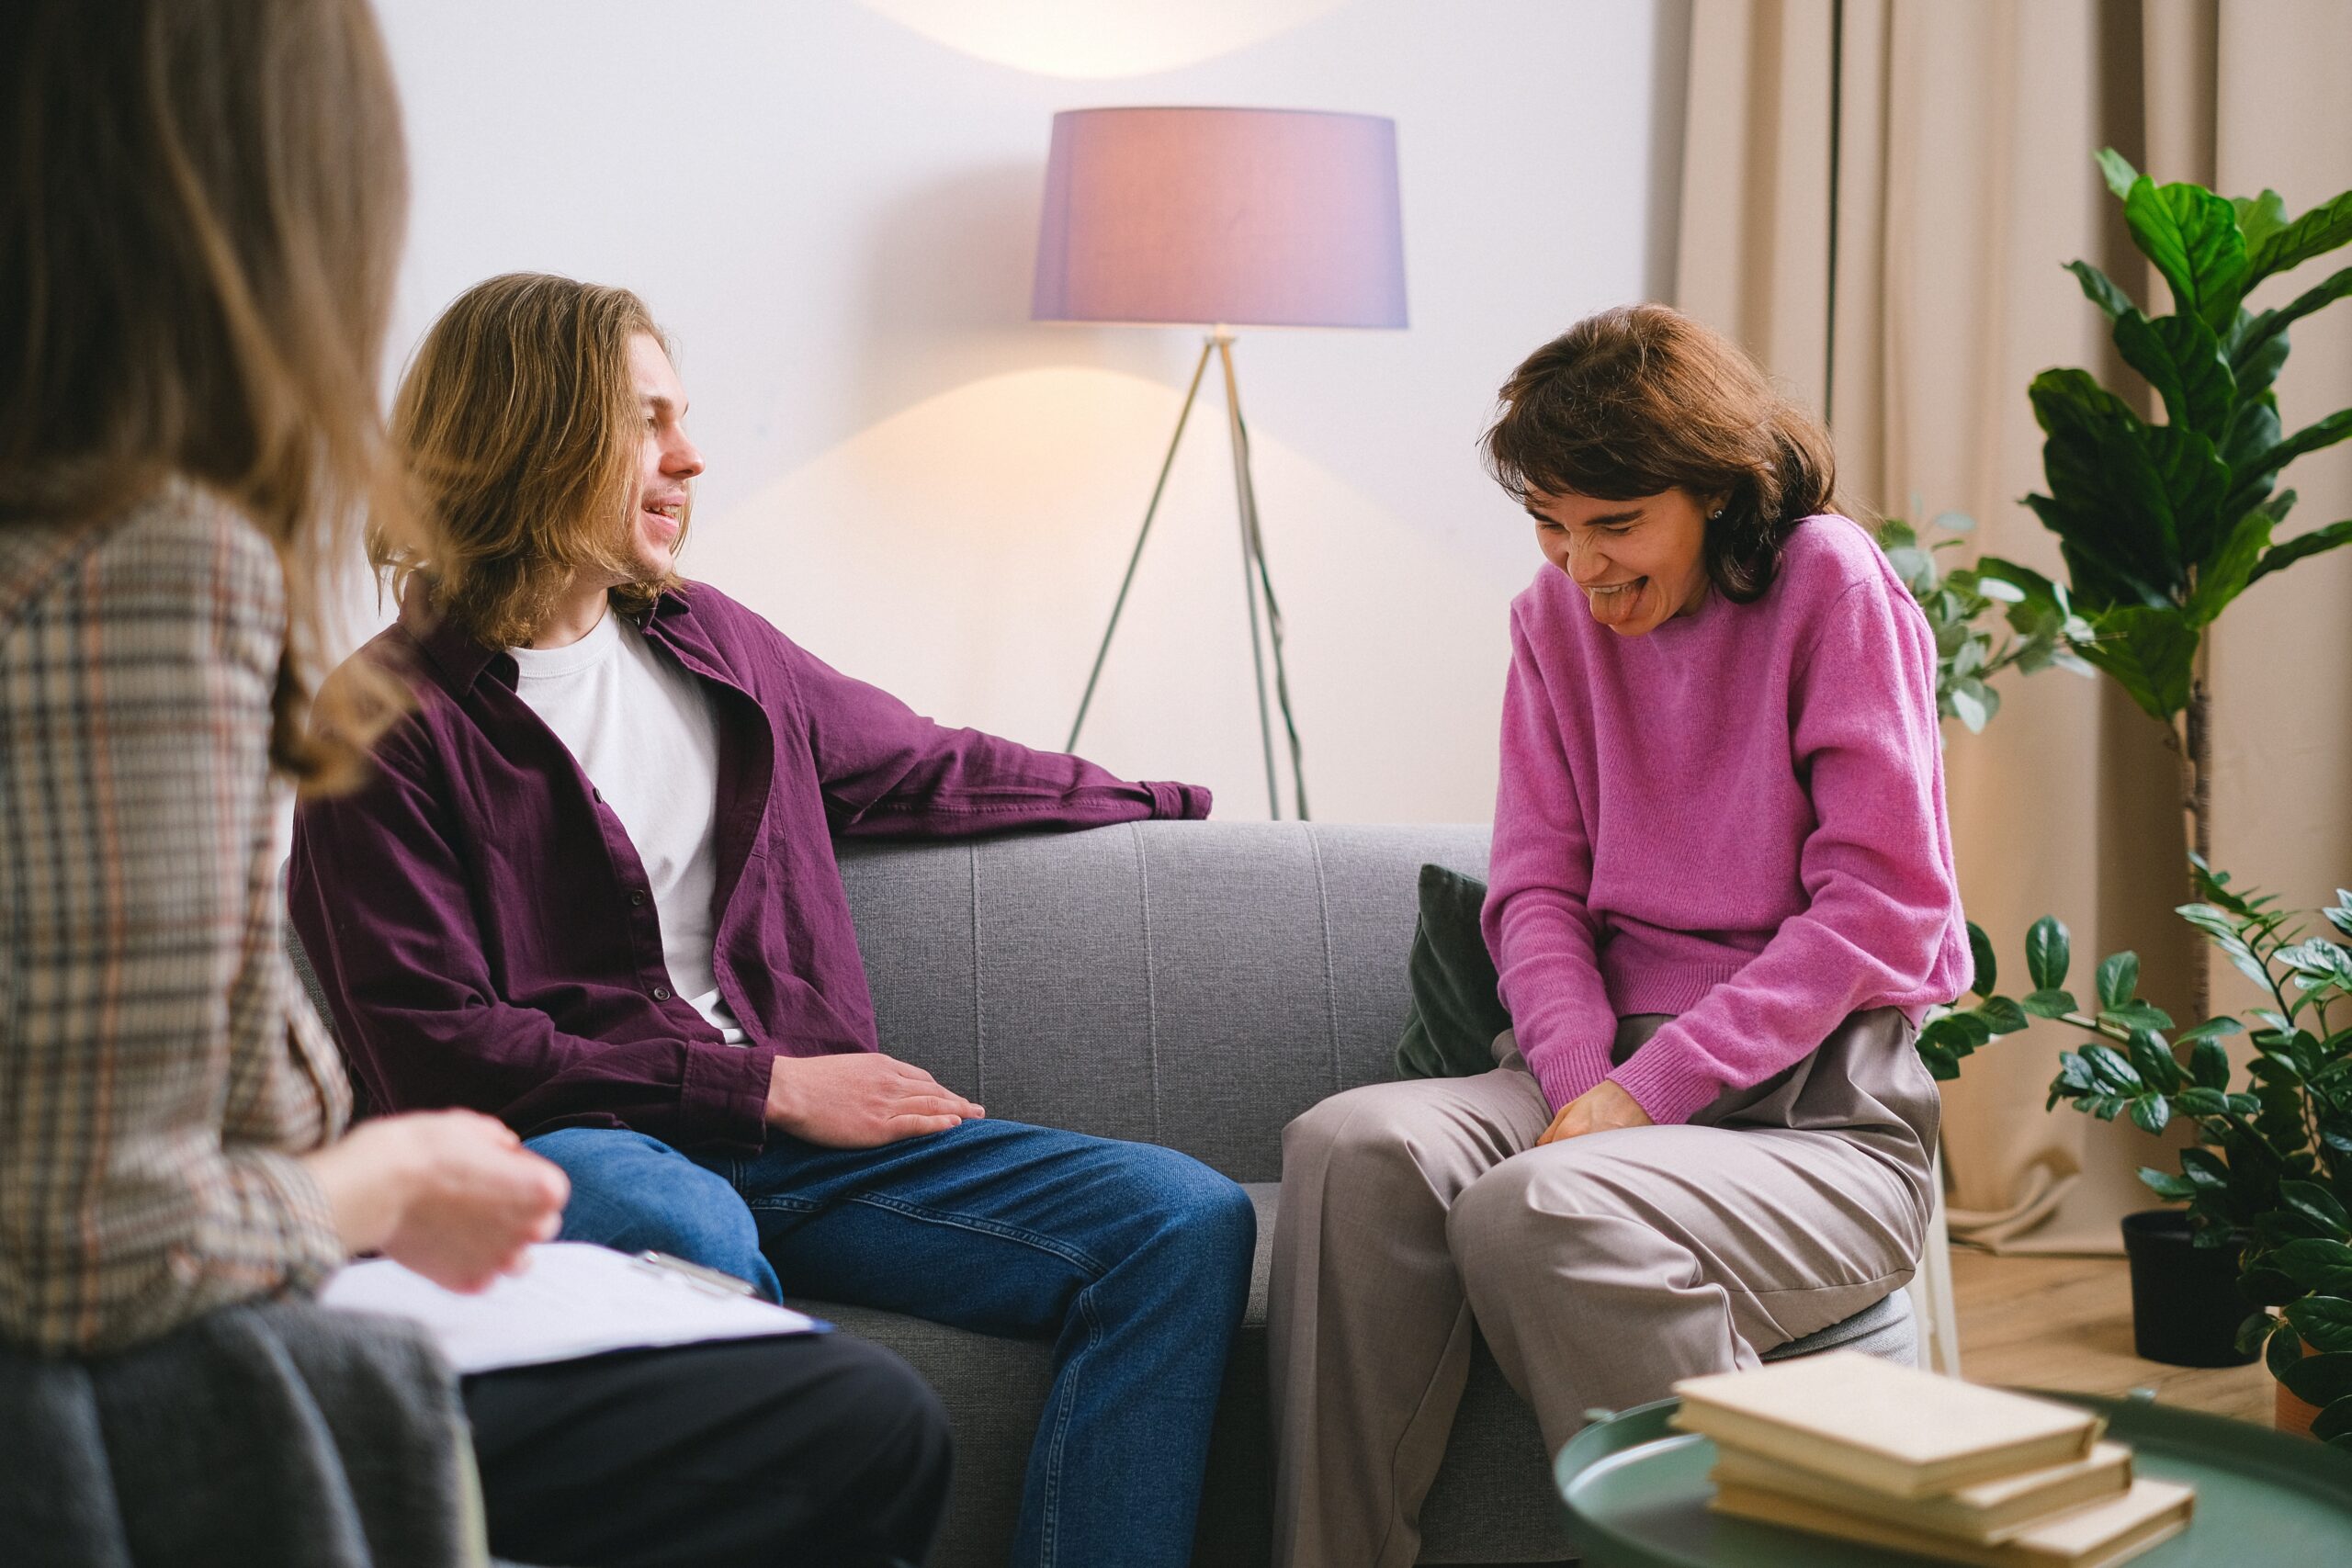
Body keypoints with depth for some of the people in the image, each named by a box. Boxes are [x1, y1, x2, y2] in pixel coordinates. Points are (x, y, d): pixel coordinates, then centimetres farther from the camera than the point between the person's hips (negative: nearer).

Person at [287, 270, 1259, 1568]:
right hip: (551, 1151, -6)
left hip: (789, 1124, 6)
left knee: (1187, 1221, -13)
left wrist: (1185, 808, 40)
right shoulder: (390, 721, -1)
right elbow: (438, 1056, -8)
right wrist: (766, 1083, -9)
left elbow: (928, 770, 34)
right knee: (677, 1223, -43)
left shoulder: (706, 642, 19)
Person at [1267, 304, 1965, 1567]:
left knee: (1539, 1210, -34)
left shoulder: (1832, 585, -4)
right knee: (1352, 1151, -25)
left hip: (1822, 1107, -5)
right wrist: (1582, 1084, -11)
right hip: (1611, 1074, 5)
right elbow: (1537, 890, 10)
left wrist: (1645, 1089, -16)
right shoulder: (1556, 614, 13)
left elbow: (1883, 909, -9)